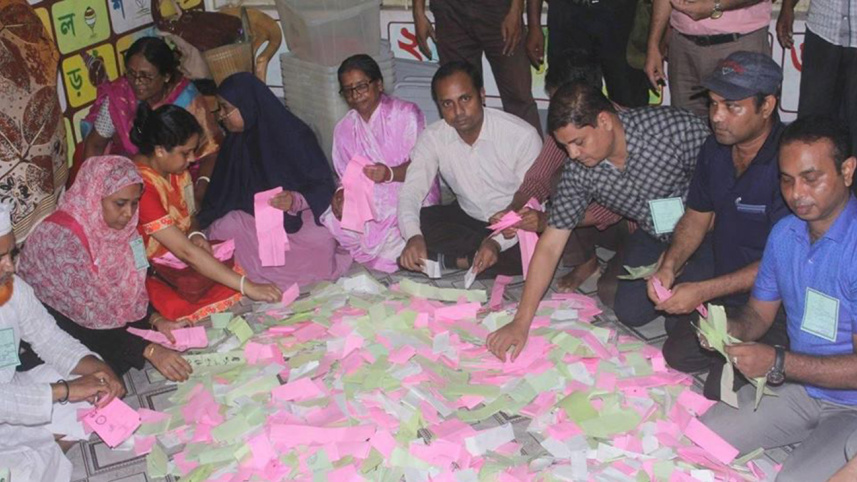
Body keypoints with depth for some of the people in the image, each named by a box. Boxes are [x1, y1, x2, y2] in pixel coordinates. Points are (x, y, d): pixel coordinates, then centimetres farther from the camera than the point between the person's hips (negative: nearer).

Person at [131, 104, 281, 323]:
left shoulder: (174, 168, -1)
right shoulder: (140, 187, -28)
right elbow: (186, 252, -34)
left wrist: (195, 234, -11)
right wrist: (247, 286, -36)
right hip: (149, 275, -8)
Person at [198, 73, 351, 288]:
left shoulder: (294, 134, -13)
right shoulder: (235, 141, 5)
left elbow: (323, 185, -12)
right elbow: (221, 195, 5)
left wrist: (296, 200, -32)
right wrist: (200, 226, -11)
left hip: (300, 214, -5)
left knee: (317, 240, -33)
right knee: (224, 228, -24)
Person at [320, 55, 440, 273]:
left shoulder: (406, 114, -3)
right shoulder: (344, 128, 12)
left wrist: (390, 174, -30)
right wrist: (341, 194, -12)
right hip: (367, 201, 5)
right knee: (333, 221, -23)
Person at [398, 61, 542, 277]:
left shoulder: (522, 135, -22)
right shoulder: (433, 138, -10)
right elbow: (411, 191, -15)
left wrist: (497, 242, -37)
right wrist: (413, 236, -37)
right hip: (468, 219, 4)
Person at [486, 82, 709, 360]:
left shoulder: (675, 127, -32)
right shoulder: (578, 173, -19)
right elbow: (550, 246, -15)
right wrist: (522, 322, -19)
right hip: (653, 235, 4)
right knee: (629, 311, -7)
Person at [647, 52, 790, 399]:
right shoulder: (716, 149, -1)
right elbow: (697, 216, 11)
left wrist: (702, 292, -25)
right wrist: (669, 265, -8)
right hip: (722, 289, 8)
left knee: (722, 389, -16)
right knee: (676, 355, 3)